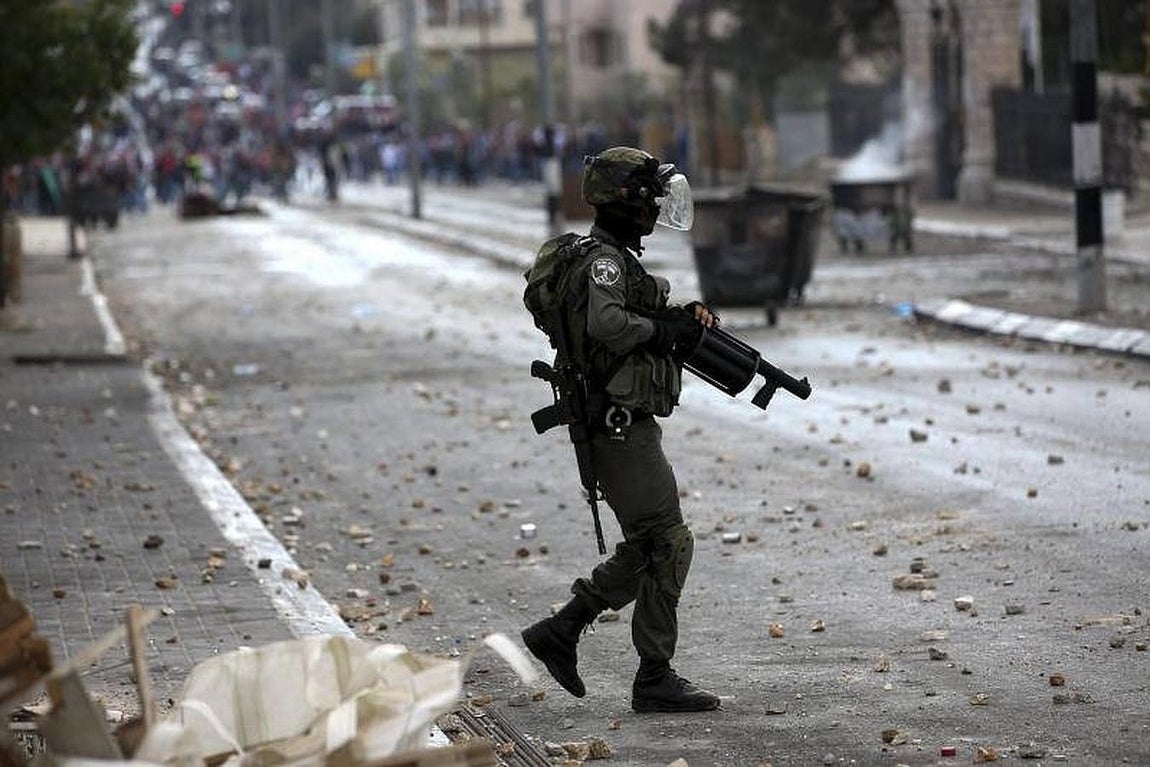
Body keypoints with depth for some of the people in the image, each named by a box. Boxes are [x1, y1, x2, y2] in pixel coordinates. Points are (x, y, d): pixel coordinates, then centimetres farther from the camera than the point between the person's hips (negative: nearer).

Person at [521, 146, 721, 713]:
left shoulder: (623, 258, 18)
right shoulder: (603, 260, -14)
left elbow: (645, 332, 20)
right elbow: (606, 324, -33)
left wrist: (686, 322, 1)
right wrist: (666, 329, -20)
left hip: (631, 428, 10)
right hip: (620, 428, -10)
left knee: (645, 548, 15)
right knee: (668, 544, -7)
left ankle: (558, 633, 19)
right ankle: (655, 679, -3)